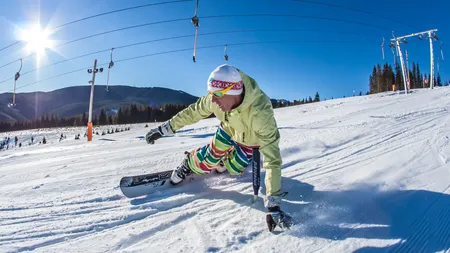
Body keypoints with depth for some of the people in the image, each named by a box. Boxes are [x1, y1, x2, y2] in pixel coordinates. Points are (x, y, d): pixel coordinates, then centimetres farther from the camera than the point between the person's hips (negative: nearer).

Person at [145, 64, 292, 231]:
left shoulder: (260, 112, -47)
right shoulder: (216, 98, -35)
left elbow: (272, 159, -48)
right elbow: (194, 111, -14)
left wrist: (273, 205, -51)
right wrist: (165, 128, -8)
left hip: (250, 139, -2)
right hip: (229, 128, 2)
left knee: (233, 169, 2)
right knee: (210, 158, -8)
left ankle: (222, 162, 35)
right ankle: (187, 165, 23)